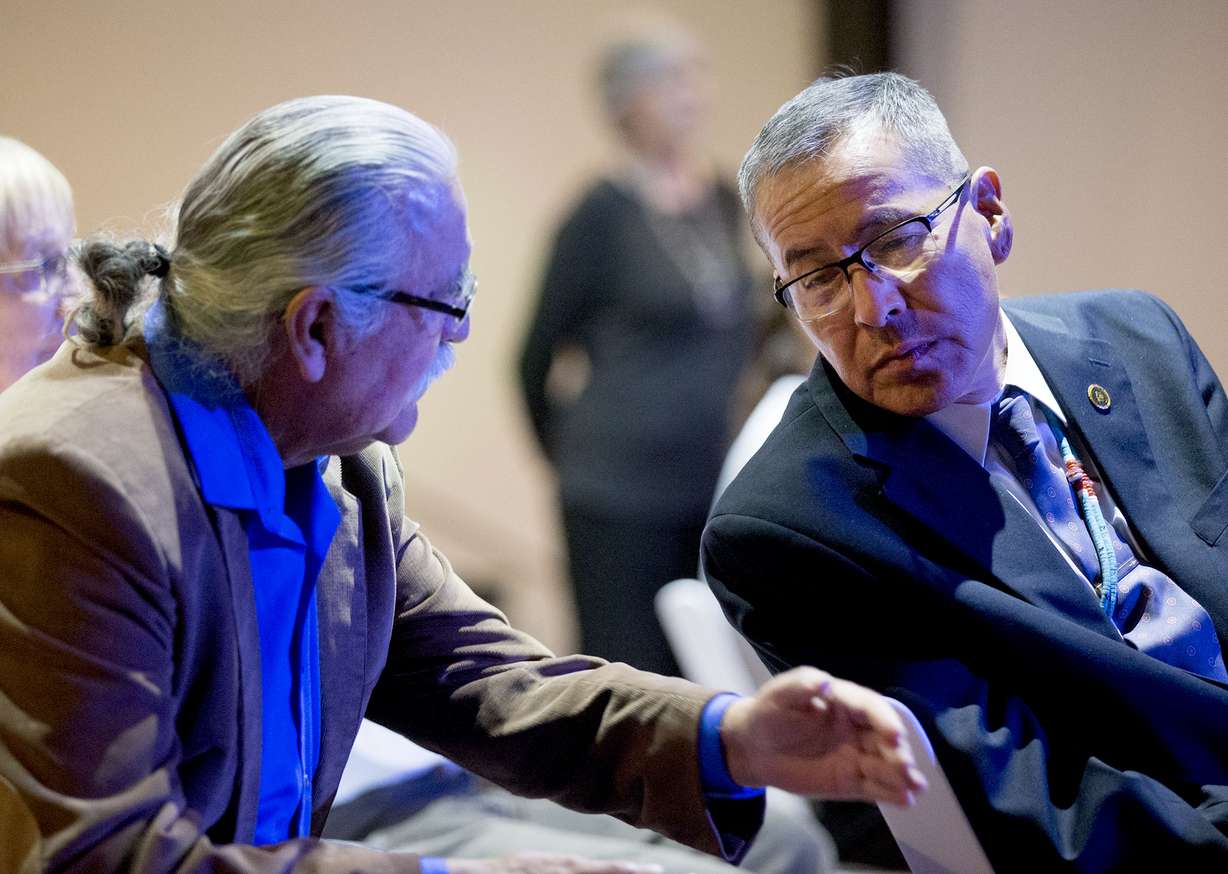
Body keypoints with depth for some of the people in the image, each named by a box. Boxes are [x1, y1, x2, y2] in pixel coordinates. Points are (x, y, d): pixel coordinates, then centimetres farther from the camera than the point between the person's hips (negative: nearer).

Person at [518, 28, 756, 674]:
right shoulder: (603, 213, -9)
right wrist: (566, 456, 9)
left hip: (716, 488, 6)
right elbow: (538, 356, 0)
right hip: (623, 498, -6)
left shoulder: (725, 201, 8)